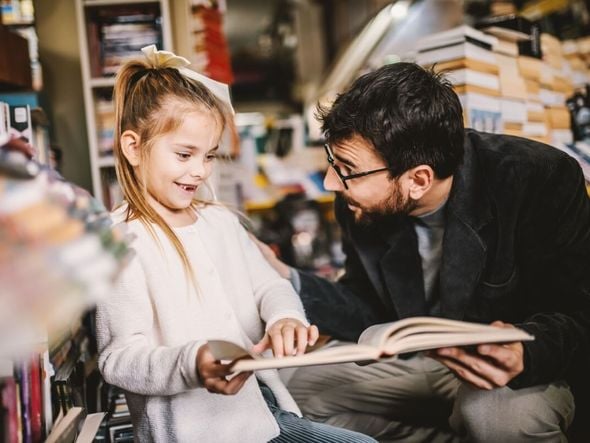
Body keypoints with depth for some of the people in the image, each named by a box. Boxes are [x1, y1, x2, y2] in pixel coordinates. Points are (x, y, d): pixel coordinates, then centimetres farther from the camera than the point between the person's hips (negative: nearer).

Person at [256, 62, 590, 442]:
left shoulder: (544, 181, -25)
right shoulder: (361, 204, -11)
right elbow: (374, 315, 1)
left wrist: (526, 353, -41)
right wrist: (286, 279, -13)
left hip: (533, 361, -5)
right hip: (421, 358, 5)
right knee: (304, 393, -6)